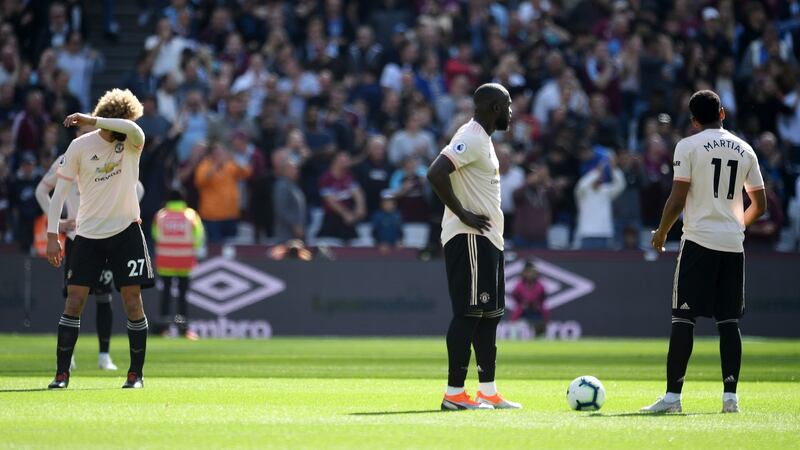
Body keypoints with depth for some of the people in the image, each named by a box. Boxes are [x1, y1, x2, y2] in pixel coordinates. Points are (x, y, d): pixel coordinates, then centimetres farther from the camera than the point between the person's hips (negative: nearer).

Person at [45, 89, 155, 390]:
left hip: (126, 230, 0)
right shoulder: (79, 147, -5)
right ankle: (62, 373, 1)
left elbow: (135, 131, -30)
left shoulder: (130, 142, -3)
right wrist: (52, 235, -11)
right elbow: (60, 190, -3)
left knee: (132, 299, -3)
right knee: (74, 300, -5)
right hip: (88, 234, 0)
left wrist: (92, 120, -36)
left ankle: (136, 373, 6)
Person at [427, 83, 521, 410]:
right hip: (469, 237, -11)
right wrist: (463, 214, -22)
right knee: (469, 313, -10)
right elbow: (436, 173, -26)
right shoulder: (471, 138, -14)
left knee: (490, 313, 11)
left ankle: (488, 392, 15)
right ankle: (454, 393, -9)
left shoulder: (482, 139, 18)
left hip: (487, 237, 11)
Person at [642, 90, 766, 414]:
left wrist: (661, 232, 6)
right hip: (733, 243, 4)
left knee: (683, 318, -4)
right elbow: (760, 205, 14)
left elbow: (678, 198, -8)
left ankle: (672, 396, -8)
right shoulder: (745, 150, 11)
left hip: (699, 241, -4)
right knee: (729, 320, 7)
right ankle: (730, 396, 2)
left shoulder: (688, 146, -3)